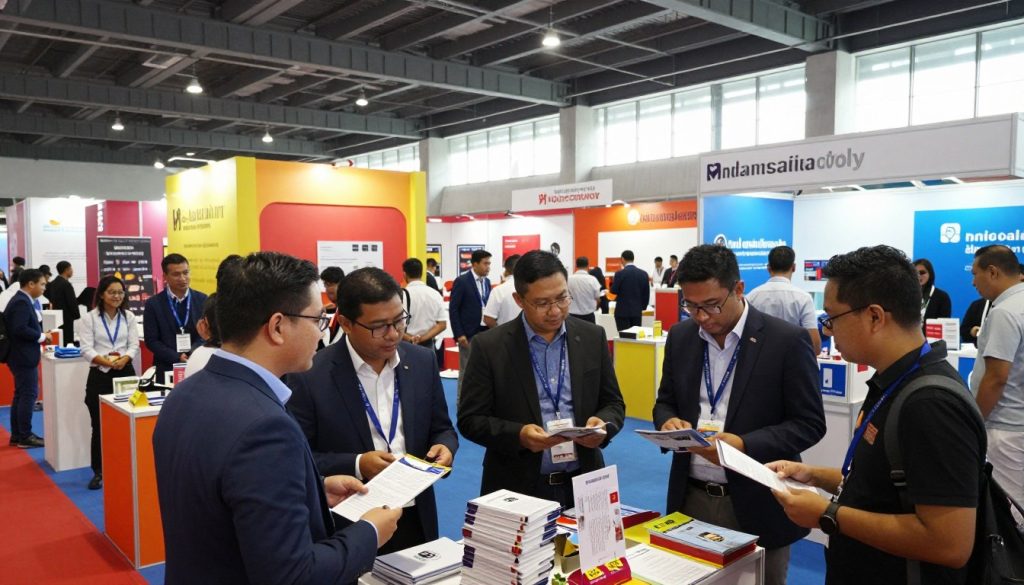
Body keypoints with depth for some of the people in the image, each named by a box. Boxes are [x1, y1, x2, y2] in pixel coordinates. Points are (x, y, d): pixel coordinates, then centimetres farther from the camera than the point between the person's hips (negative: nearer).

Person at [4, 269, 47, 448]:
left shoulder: (21, 300, 13)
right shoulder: (22, 302, -18)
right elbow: (20, 328, -28)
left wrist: (39, 334, 4)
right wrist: (41, 336, -17)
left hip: (20, 356, 11)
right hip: (24, 356, -11)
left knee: (21, 394, 14)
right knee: (29, 394, -5)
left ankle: (17, 435, 21)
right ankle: (25, 437, 1)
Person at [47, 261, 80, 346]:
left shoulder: (52, 284, 10)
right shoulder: (66, 284, -15)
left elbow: (51, 300, 16)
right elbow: (72, 304, -15)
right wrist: (78, 318, -6)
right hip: (66, 319, -9)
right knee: (68, 342, -7)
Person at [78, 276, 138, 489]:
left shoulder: (129, 317, 7)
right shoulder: (90, 318, 0)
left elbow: (134, 345, 2)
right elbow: (86, 349, -7)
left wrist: (123, 359, -18)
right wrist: (106, 361, -23)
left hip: (125, 373, 2)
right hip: (99, 375, -2)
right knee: (99, 426, 2)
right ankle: (98, 472, 13)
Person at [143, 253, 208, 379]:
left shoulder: (202, 300, 3)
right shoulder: (153, 304, -1)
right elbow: (151, 341, -3)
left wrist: (192, 354, -16)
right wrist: (177, 358, -15)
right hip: (167, 369, -1)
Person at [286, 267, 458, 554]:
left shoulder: (422, 362, -2)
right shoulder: (309, 377, -14)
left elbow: (442, 429, 8)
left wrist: (444, 447, -13)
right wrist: (356, 466, -23)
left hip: (416, 519, 4)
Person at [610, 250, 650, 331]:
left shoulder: (620, 274, -11)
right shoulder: (643, 274, 2)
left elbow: (614, 291, -6)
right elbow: (646, 293, 7)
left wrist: (613, 281, 13)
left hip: (622, 311, -4)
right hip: (637, 311, 4)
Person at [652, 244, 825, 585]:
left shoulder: (787, 340, -10)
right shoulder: (680, 337, 4)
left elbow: (809, 423, -9)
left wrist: (744, 445, -23)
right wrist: (669, 422, -11)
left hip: (756, 505, -4)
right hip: (690, 499, 4)